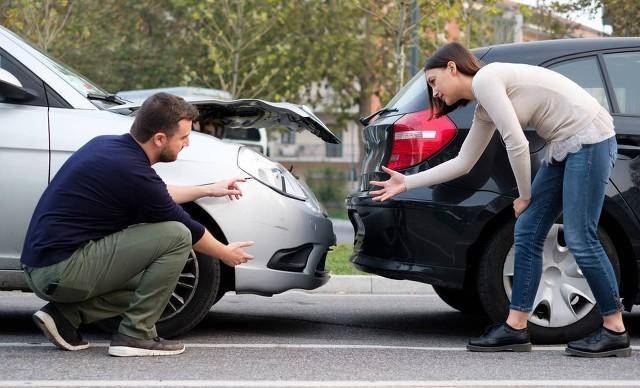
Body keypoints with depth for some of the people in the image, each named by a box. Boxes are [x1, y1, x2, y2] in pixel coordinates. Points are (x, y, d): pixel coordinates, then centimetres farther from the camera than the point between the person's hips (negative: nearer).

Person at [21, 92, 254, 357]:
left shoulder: (105, 145, 9)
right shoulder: (132, 171, -17)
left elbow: (153, 196, 29)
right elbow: (186, 229, -1)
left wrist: (208, 190, 35)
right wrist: (226, 254, 17)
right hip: (62, 271, -10)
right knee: (176, 236, -11)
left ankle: (66, 315, 9)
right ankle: (136, 335, -6)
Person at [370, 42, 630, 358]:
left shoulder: (484, 79, -12)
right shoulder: (484, 109, 17)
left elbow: (516, 144, -16)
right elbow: (462, 163, 23)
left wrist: (525, 196, -3)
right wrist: (407, 183, 23)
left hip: (590, 138, -10)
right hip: (564, 147, 10)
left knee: (579, 239, -10)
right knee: (526, 233, 5)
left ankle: (615, 332, -3)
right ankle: (516, 328, 7)